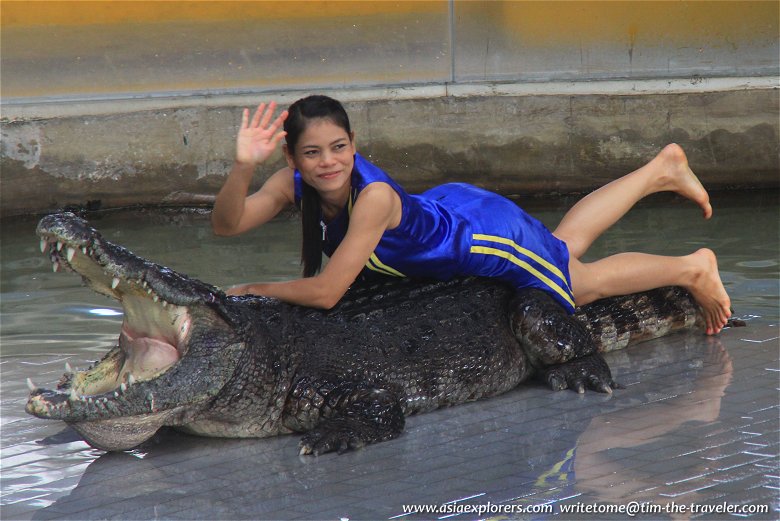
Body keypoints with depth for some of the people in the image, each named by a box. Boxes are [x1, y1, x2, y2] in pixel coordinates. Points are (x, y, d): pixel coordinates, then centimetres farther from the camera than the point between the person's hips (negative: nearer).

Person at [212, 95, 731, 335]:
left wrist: (254, 290, -34)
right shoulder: (295, 184, -23)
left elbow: (326, 292, -44)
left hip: (489, 238, -7)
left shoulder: (373, 196, -43)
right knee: (565, 243, 31)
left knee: (583, 281, 16)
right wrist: (244, 166, -48)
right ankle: (662, 169, 50)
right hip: (447, 206, 7)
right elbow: (227, 223, -32)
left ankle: (693, 268, 38)